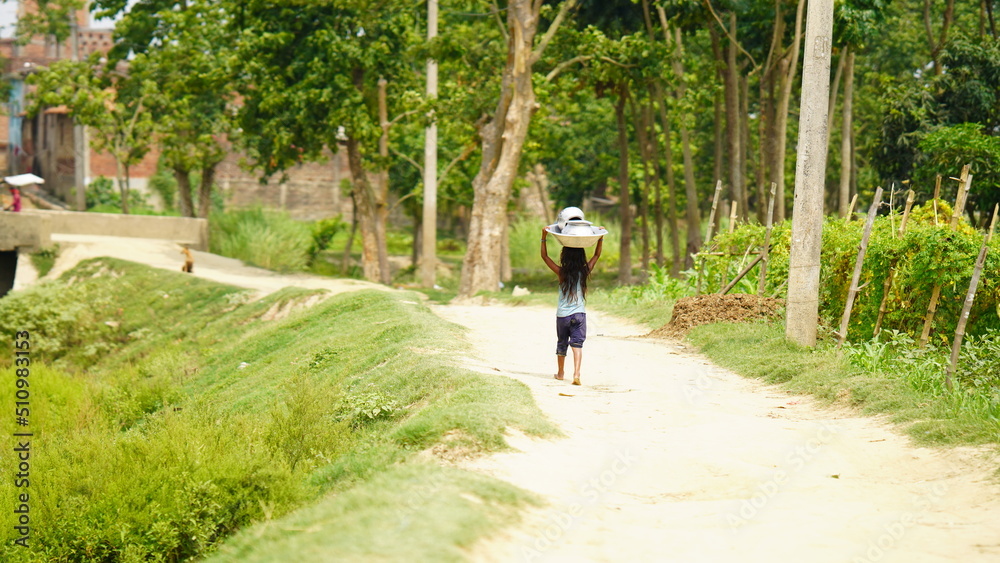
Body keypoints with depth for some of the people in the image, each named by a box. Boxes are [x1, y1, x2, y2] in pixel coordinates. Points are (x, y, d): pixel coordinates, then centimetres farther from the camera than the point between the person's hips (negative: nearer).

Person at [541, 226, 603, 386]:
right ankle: (576, 373, -22)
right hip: (579, 314, 0)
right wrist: (601, 238, 12)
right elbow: (597, 255, 9)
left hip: (562, 315, 0)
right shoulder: (585, 272, -4)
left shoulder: (562, 273, -9)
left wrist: (544, 237, -5)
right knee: (577, 343, -4)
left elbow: (544, 256, -4)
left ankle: (561, 372, 30)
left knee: (561, 343, 16)